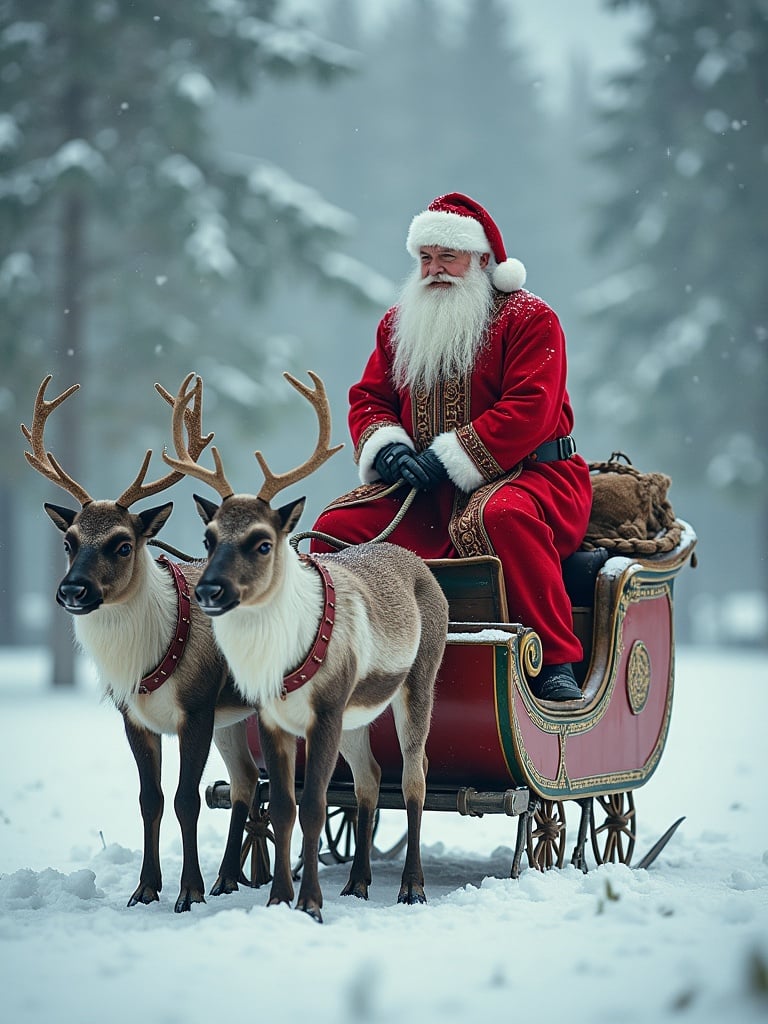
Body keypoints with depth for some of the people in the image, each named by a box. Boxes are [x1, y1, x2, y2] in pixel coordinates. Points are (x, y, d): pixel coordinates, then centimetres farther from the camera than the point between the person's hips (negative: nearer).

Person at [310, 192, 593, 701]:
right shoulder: (399, 324, 16)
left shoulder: (529, 317, -4)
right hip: (424, 493, 6)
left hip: (527, 474, -6)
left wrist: (449, 459, -20)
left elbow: (528, 411, -15)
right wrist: (386, 449, -8)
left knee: (501, 516, -40)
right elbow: (369, 398, 16)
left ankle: (557, 660, -34)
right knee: (339, 526, -11)